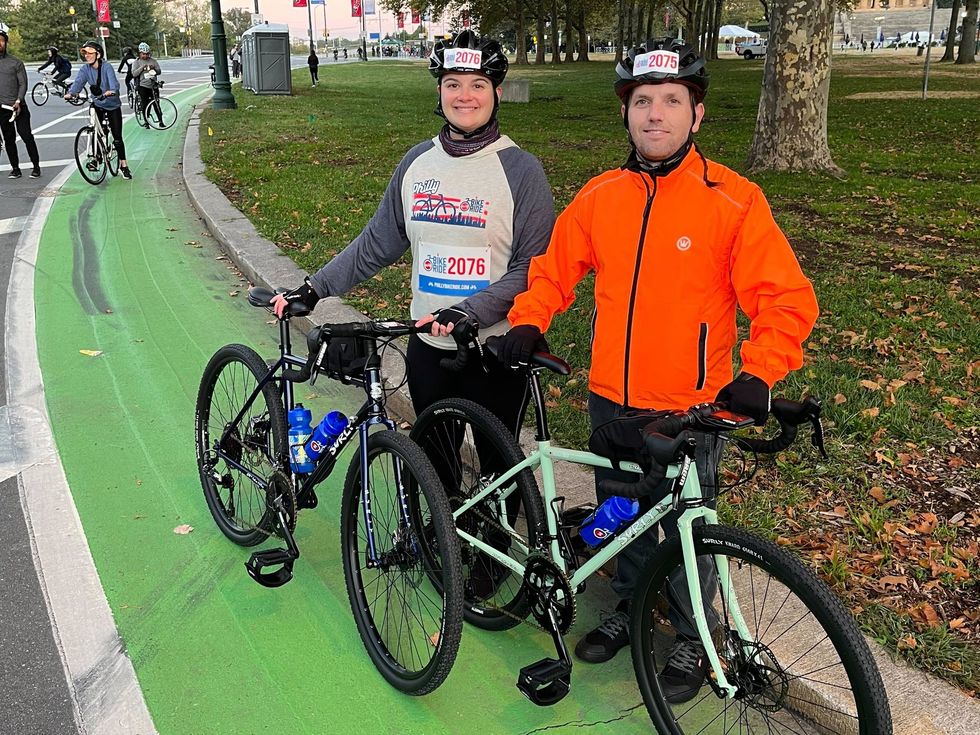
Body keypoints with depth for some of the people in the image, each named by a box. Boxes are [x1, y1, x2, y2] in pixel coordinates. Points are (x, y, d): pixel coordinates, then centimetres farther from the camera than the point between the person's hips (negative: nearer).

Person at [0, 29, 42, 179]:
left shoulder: (16, 62, 0)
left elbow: (23, 84, -2)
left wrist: (18, 101, -14)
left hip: (18, 107, -3)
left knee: (27, 136, -4)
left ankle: (36, 166, 6)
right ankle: (15, 169, 14)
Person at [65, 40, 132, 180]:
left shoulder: (106, 67, -18)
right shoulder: (85, 69, -6)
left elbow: (113, 81, -34)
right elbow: (78, 81, -20)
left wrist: (112, 91, -57)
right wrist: (71, 93, -40)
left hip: (112, 105, -4)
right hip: (97, 105, 4)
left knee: (117, 137, -2)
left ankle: (124, 166, 7)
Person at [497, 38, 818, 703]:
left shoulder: (733, 201, -12)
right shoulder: (600, 196, 0)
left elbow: (786, 298, -12)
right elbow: (556, 267, 12)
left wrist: (758, 374, -24)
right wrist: (528, 323, -3)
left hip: (691, 410, -3)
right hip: (611, 400, 4)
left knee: (687, 530, 13)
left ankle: (691, 639, 36)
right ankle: (628, 608, 45)